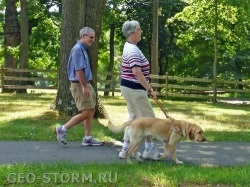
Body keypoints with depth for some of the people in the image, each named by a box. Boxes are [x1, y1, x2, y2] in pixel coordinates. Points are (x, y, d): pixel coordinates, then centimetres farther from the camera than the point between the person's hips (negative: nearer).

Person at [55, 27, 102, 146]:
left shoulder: (83, 49, 16)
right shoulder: (78, 49, -15)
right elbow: (79, 69, -21)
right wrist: (84, 87, -22)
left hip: (85, 84, 10)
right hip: (79, 85, -10)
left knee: (91, 111, 10)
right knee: (85, 113, -10)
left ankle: (88, 138, 16)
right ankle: (62, 129, 1)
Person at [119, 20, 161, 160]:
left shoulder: (130, 47, 13)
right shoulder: (133, 50, -20)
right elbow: (137, 72, -31)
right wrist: (150, 89, -28)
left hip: (130, 88, 10)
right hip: (134, 89, -10)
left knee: (134, 117, 15)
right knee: (148, 118, 0)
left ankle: (126, 150, 17)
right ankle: (149, 150, 11)